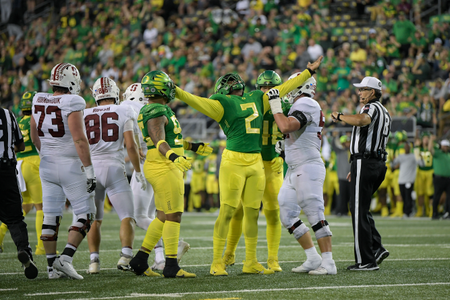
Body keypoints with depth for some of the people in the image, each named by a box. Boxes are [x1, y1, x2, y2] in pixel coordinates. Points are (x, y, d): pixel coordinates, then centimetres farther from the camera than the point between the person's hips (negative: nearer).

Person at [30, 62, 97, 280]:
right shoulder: (71, 103, -15)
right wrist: (89, 170, -15)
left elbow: (34, 137, 16)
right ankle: (66, 258, -11)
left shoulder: (39, 102, 5)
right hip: (71, 166, -6)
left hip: (47, 165, 6)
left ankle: (52, 266, 10)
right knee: (84, 214, 2)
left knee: (50, 216, 9)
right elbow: (79, 139, -19)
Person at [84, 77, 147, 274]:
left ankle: (94, 260, 1)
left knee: (94, 219, 14)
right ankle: (126, 255, -18)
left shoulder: (85, 115, 11)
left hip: (91, 169, 3)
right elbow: (130, 146, -4)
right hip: (114, 168, -3)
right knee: (127, 217, 2)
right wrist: (138, 172, 4)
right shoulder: (124, 113, 3)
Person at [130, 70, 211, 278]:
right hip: (164, 168, -11)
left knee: (163, 216, 14)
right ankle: (171, 266, -5)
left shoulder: (156, 110, 18)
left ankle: (140, 260, 16)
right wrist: (173, 156, -43)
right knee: (173, 216, -7)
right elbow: (159, 142, -27)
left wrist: (192, 147, 36)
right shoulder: (156, 112, -15)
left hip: (167, 168, 11)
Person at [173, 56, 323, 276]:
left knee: (252, 212, 9)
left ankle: (251, 262, 17)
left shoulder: (257, 99, 18)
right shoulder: (223, 103, 0)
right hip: (233, 161, -6)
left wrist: (309, 72, 33)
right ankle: (217, 262, -2)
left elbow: (283, 89, 27)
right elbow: (198, 102, -13)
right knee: (227, 212, -6)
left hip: (256, 163, 6)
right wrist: (176, 92, -29)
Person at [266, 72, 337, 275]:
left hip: (308, 167, -10)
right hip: (294, 171, 10)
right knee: (287, 215, 10)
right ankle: (313, 259, 14)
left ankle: (328, 263, -6)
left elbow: (286, 127, -25)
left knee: (315, 216, -9)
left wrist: (276, 106, -15)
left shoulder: (306, 104, -11)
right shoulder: (301, 106, 19)